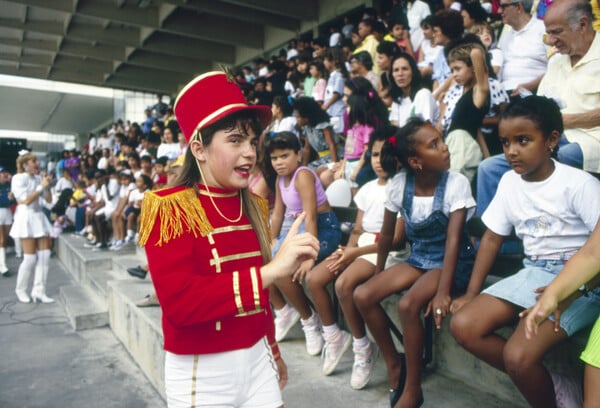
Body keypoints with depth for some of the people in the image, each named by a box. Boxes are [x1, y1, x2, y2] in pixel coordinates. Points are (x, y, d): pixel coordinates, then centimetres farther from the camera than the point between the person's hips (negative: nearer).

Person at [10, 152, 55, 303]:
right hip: (26, 218, -6)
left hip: (39, 216, 6)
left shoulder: (38, 178, 10)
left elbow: (49, 200, 11)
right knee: (30, 257, -5)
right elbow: (26, 200, -15)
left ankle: (39, 291, 7)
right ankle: (21, 290, 16)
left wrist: (47, 185, -3)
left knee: (44, 255, 1)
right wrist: (41, 186, -13)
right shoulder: (18, 178, -6)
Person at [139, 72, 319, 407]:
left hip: (257, 358, 5)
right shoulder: (169, 208, -15)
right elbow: (179, 302, -27)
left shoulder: (254, 206, 4)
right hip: (201, 371, -5)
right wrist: (272, 269, -32)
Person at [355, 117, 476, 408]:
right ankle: (393, 363, 9)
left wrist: (443, 291, -31)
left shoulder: (456, 183, -18)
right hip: (418, 258, 5)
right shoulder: (398, 184, -10)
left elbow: (453, 239, -24)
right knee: (362, 295, -13)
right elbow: (387, 234, 4)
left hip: (452, 261, -4)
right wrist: (378, 272, 10)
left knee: (408, 304, -29)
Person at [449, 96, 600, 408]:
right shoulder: (509, 182, 4)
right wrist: (472, 293, 2)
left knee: (518, 355, -25)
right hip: (533, 273, 6)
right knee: (463, 326, -11)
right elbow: (492, 238, 8)